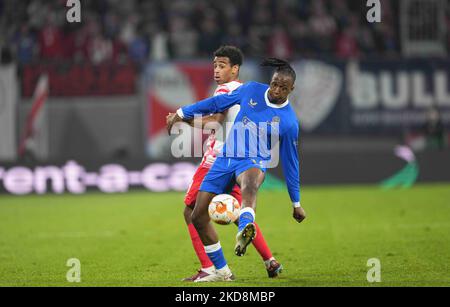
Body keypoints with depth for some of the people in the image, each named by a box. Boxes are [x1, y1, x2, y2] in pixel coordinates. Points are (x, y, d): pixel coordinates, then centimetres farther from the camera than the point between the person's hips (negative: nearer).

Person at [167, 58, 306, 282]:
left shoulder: (288, 122, -7)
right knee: (198, 216, 1)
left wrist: (296, 203, 8)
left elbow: (290, 162, 2)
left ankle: (244, 231, -75)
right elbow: (218, 103, 15)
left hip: (254, 162, -5)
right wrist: (183, 113, 17)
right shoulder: (252, 90, 2)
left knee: (249, 185, -43)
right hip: (226, 160, 5)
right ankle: (222, 272, 15)